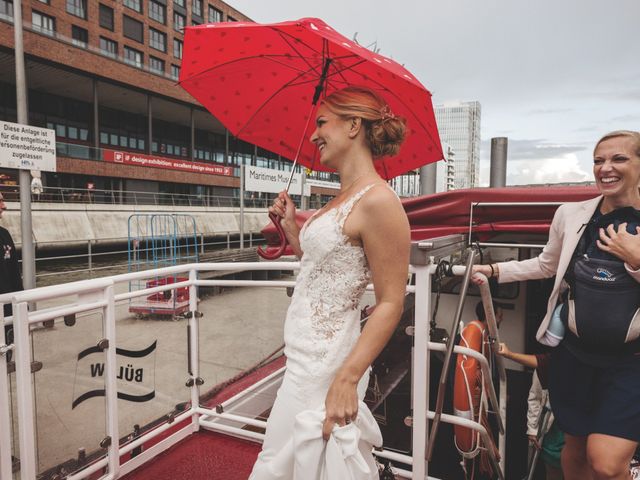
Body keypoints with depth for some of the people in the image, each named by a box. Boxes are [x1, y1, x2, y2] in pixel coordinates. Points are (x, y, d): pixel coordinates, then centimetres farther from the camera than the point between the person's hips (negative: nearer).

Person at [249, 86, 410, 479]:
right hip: (304, 360, 9)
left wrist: (347, 379, -25)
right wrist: (291, 223, 11)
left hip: (327, 368, -9)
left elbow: (390, 304, -20)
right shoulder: (343, 199, 11)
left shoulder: (377, 200, -18)